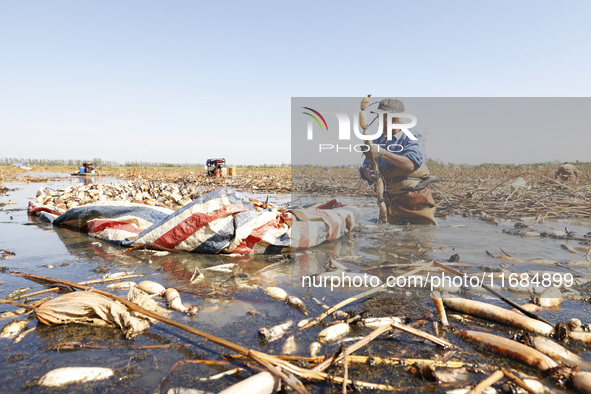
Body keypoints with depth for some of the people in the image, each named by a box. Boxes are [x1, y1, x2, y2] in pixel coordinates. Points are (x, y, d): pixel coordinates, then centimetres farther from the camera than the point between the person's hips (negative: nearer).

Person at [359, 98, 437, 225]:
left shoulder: (411, 138, -8)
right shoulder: (377, 141, 8)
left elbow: (411, 164, -26)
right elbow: (365, 168, 5)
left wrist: (382, 153, -31)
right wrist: (368, 173, -20)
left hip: (415, 199, -4)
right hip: (391, 200, 4)